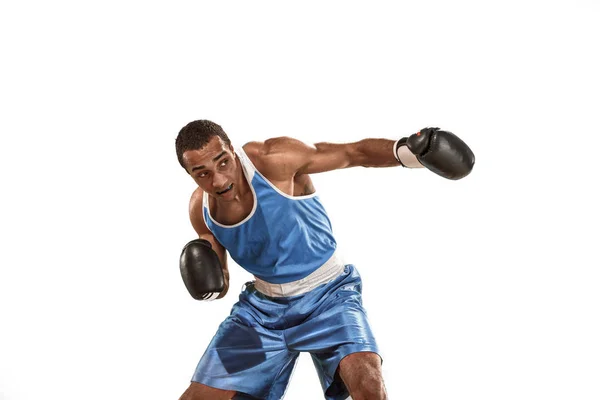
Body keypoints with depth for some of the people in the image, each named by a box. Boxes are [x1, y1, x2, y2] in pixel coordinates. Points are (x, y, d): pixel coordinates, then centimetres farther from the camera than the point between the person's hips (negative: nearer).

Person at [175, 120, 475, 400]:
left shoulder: (272, 159, -23)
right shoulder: (200, 209, -7)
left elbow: (355, 153, -17)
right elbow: (218, 286, 6)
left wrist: (408, 150, -35)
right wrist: (204, 278, -18)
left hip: (326, 295, -4)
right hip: (263, 304, 5)